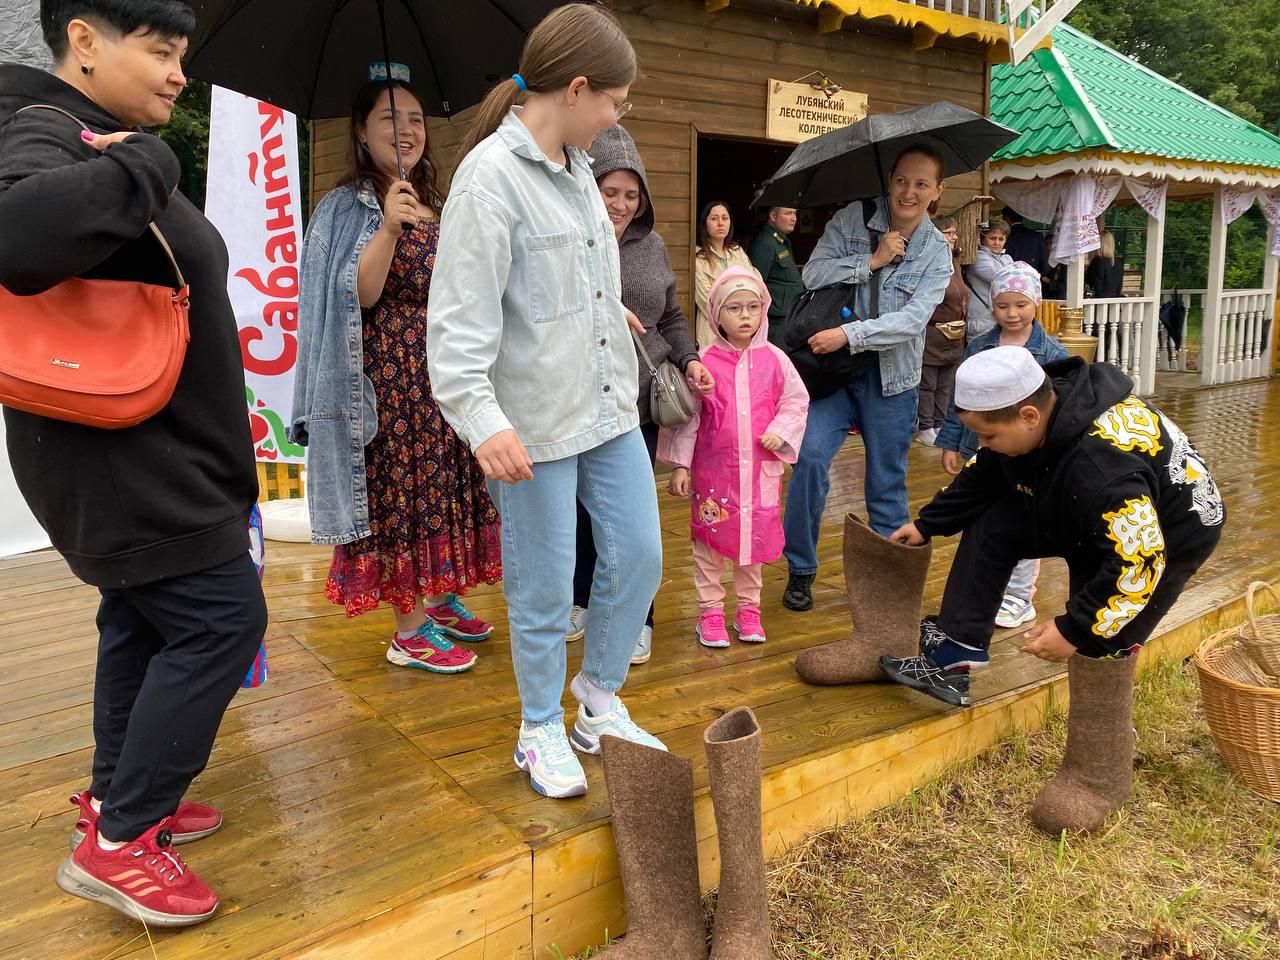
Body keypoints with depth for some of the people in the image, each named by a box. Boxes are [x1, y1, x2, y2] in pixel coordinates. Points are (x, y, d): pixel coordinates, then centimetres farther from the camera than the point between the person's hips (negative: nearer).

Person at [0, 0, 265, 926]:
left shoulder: (109, 144, 17)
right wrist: (146, 163, -27)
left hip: (146, 452, 10)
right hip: (125, 452, -10)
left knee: (143, 620, 16)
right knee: (222, 617, -9)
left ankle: (115, 795, 31)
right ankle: (117, 843, 2)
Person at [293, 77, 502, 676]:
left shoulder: (436, 206, 16)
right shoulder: (350, 208, -6)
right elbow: (361, 295, -20)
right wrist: (388, 228, -30)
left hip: (446, 369, 7)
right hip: (392, 373, -7)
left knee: (447, 483, 12)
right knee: (401, 490, -3)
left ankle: (442, 600, 27)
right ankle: (409, 632, 6)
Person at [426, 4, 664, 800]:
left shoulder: (577, 164, 8)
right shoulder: (491, 175, -15)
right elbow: (461, 316, -22)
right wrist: (482, 419, -32)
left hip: (610, 407, 8)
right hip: (536, 425, -8)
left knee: (639, 557, 12)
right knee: (545, 591, 6)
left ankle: (600, 703, 34)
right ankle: (542, 732, 28)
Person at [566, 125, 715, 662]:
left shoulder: (652, 245, 9)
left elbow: (672, 318, 16)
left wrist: (688, 360, 1)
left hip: (639, 402, 2)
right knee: (582, 507, 12)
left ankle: (636, 618, 22)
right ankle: (584, 601, 33)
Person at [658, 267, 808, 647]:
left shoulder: (774, 360, -1)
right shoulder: (705, 362, -7)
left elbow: (796, 402, 8)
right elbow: (686, 416, -3)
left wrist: (780, 432, -10)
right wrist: (680, 464, -4)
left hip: (760, 470, 2)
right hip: (712, 470, -2)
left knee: (755, 538, 12)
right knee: (708, 541, 7)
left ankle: (748, 610, 28)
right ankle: (710, 612, 21)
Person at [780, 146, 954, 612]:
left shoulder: (937, 253, -1)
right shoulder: (851, 220, -2)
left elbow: (912, 320, -14)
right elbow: (812, 274, -13)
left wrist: (849, 335, -24)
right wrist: (872, 261, -18)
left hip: (891, 379, 1)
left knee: (887, 485, 9)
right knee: (810, 457, -18)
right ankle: (800, 569, 0)